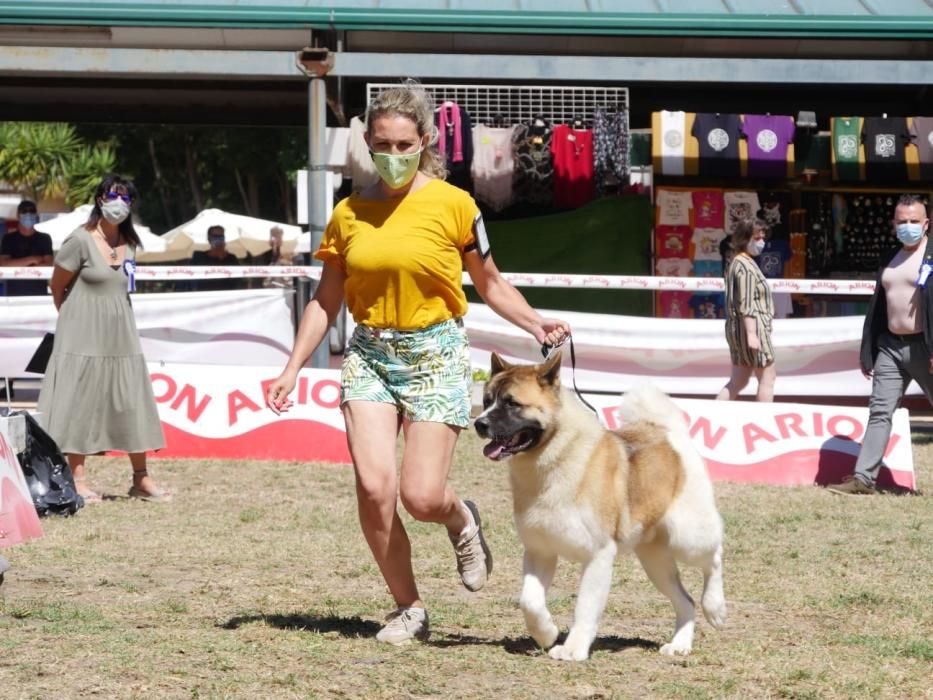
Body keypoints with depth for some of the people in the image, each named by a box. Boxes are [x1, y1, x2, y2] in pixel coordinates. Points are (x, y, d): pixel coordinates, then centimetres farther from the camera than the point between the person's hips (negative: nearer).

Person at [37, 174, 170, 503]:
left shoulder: (129, 242, 7)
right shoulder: (80, 240, -11)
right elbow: (57, 288, -1)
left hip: (120, 334, 6)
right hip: (84, 336, -6)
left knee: (132, 402, 5)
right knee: (80, 402, -2)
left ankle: (141, 479, 10)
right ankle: (78, 479, 2)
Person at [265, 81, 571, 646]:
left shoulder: (453, 205, -3)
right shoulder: (350, 214, 5)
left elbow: (490, 283, 6)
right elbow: (326, 301, 13)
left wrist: (535, 323, -11)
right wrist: (293, 370, 9)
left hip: (435, 352, -3)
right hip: (369, 352, 3)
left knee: (421, 497, -12)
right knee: (374, 486, -13)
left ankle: (462, 519, 26)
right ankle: (409, 607, 5)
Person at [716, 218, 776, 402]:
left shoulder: (735, 263, 17)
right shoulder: (746, 266, -14)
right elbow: (746, 305, -21)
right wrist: (752, 334, -25)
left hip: (736, 330, 10)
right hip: (752, 326, -10)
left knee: (737, 381, 11)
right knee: (767, 378, -1)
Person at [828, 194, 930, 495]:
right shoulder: (890, 258, 13)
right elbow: (877, 306, 16)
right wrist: (867, 351, 12)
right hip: (891, 345, 6)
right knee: (879, 412, 1)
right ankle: (864, 478, -1)